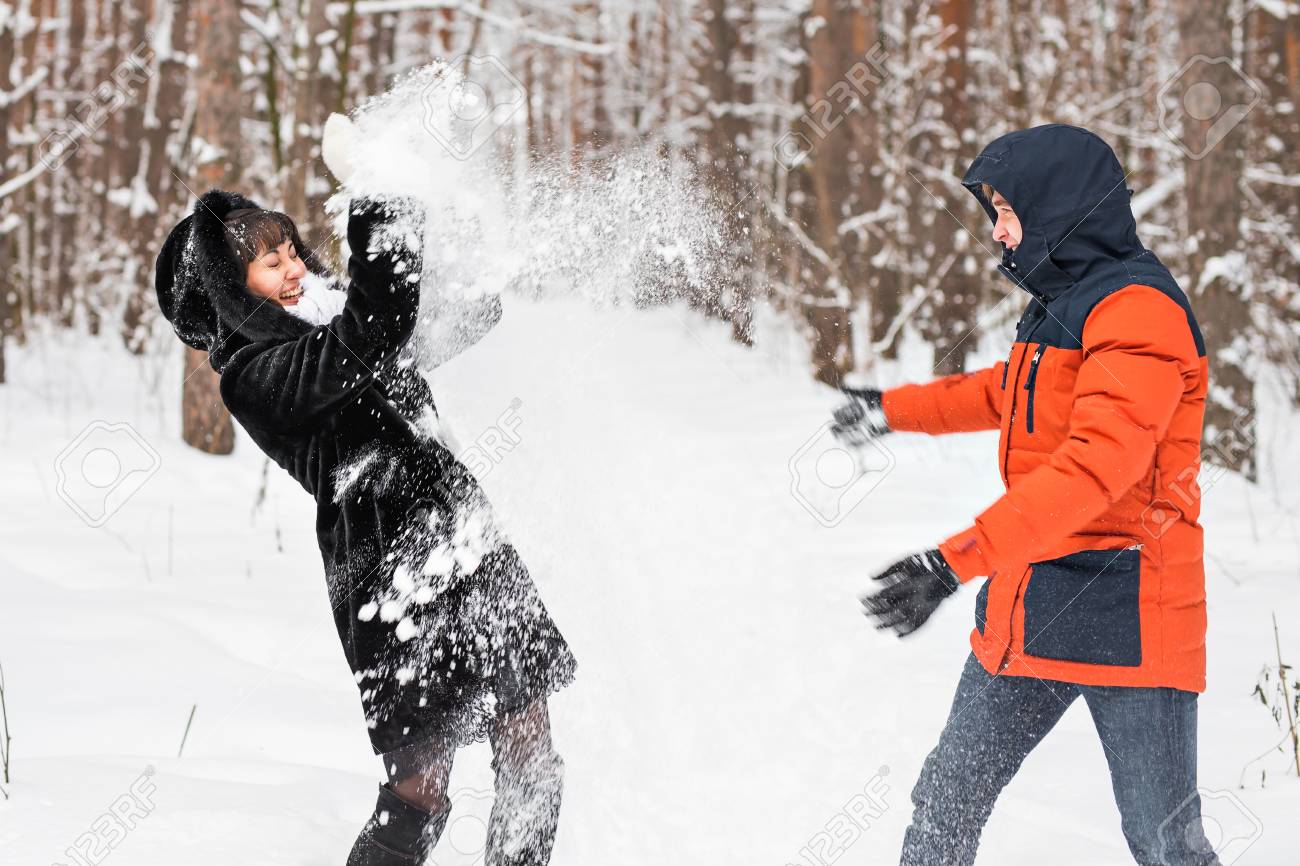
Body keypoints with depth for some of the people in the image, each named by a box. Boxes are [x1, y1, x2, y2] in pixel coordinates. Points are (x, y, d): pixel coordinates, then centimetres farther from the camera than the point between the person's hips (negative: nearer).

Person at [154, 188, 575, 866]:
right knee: (420, 792, -9)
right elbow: (365, 339, -24)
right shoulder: (254, 377, -6)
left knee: (533, 764, 5)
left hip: (474, 553, 8)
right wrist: (380, 219, -23)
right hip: (393, 576, -8)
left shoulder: (329, 319, 20)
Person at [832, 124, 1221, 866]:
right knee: (945, 806, 10)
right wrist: (892, 408, 46)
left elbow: (1094, 465, -27)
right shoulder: (1061, 304, 15)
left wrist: (956, 561, -33)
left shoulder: (1140, 311, -16)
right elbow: (1005, 393, 37)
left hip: (1126, 620, -9)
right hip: (1030, 611, 9)